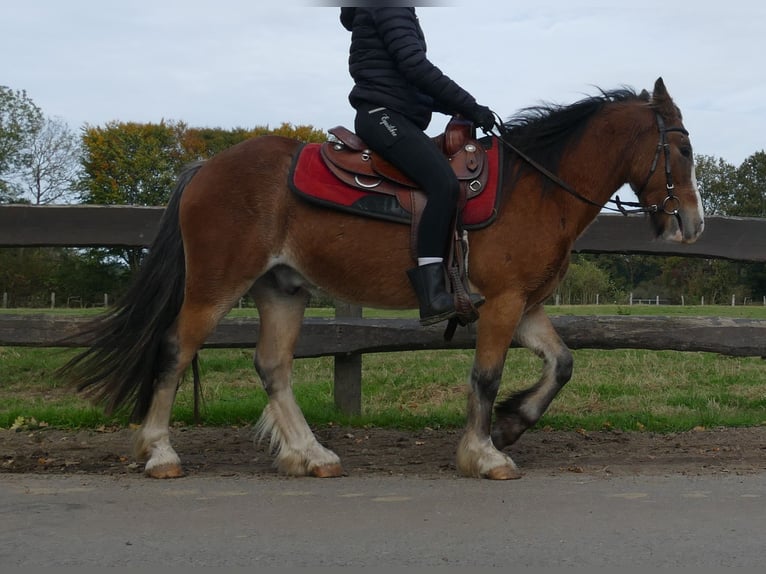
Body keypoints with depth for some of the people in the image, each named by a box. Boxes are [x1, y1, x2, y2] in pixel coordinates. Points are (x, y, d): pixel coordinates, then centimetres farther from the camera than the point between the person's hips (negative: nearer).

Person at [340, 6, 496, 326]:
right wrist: (469, 107, -13)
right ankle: (433, 297, -34)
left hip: (398, 118, 11)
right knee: (444, 184, -28)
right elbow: (415, 67, -17)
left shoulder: (401, 14, 25)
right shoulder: (389, 9, -6)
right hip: (382, 116, -11)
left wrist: (456, 108, 11)